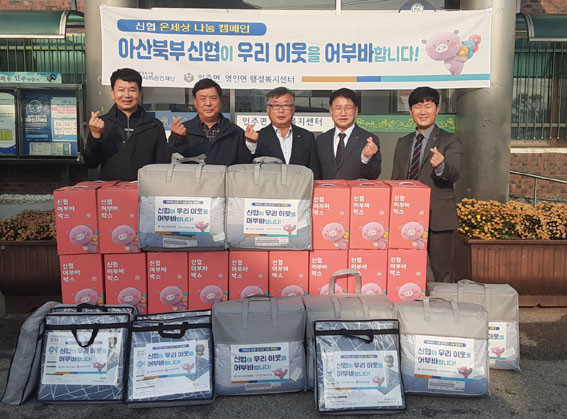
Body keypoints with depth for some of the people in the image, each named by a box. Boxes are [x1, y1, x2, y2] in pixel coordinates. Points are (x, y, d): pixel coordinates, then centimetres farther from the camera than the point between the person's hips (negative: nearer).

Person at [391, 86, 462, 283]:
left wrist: (441, 166, -40)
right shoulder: (403, 143, 14)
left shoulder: (449, 141, -1)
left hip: (438, 219, -5)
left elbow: (453, 175, -17)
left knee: (443, 274, 0)